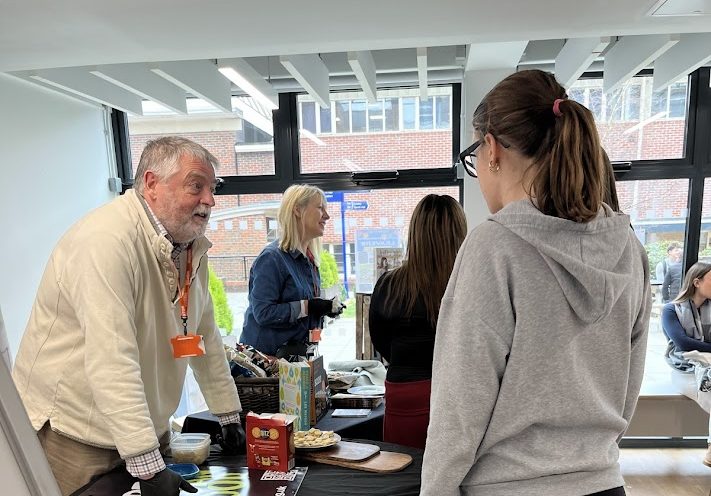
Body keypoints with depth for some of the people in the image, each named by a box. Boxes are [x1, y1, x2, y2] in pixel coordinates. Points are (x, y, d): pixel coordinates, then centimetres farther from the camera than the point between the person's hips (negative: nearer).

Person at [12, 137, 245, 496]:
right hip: (75, 436, -6)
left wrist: (230, 417, 6)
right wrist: (147, 466, -29)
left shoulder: (190, 244, -1)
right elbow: (112, 364, -31)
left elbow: (205, 337, 5)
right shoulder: (107, 240, -26)